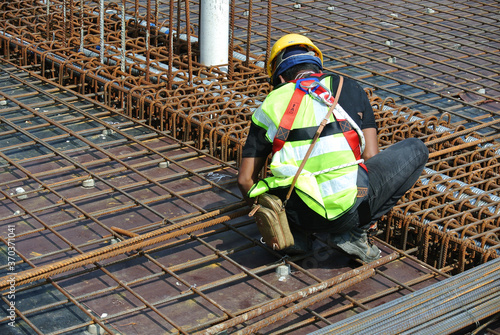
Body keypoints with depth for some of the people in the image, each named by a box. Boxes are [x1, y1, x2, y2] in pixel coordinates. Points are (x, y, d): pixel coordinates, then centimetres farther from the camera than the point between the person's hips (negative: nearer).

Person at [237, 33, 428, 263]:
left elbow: (245, 179, 13)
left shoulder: (271, 104, 15)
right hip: (349, 207, -3)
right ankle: (353, 233, 10)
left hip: (297, 214, 3)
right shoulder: (349, 89, 15)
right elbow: (371, 156, 14)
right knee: (416, 149, 19)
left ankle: (296, 233, 14)